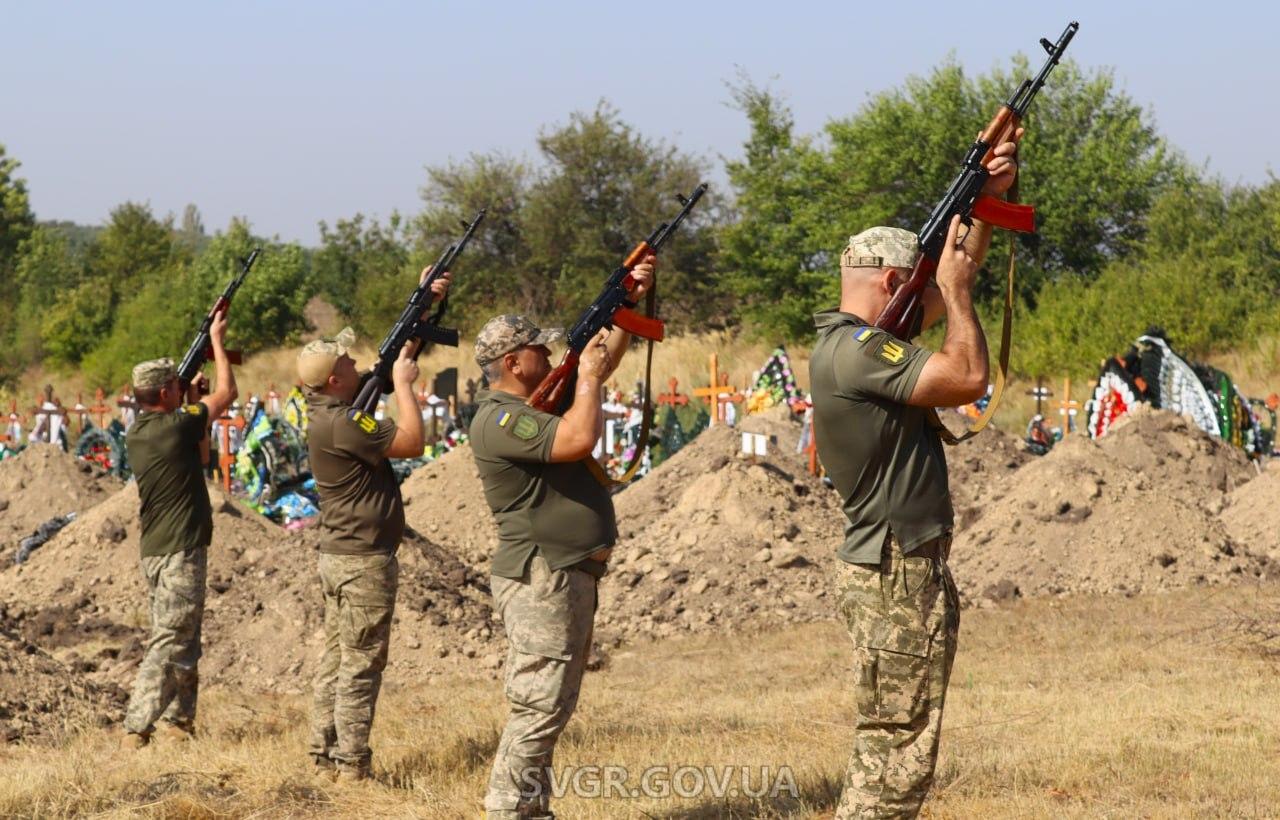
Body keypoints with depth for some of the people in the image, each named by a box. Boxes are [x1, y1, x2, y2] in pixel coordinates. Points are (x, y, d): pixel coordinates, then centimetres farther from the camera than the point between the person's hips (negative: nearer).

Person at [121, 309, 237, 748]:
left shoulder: (136, 435, 10)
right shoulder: (177, 426, -14)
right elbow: (227, 393, 0)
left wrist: (193, 402, 23)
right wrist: (217, 341, 11)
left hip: (153, 551, 9)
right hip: (180, 552, -9)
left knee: (183, 645, 17)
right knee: (168, 646, -10)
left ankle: (176, 721, 19)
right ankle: (137, 730, -15)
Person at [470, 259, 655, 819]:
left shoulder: (539, 401, 16)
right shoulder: (499, 418, -15)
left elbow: (603, 362, 27)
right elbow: (578, 440, -27)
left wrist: (629, 302, 18)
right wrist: (586, 376, -13)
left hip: (571, 577, 11)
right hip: (540, 580, -11)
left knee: (553, 708, 13)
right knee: (538, 707, -11)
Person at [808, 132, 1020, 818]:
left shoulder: (856, 338, 13)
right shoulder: (854, 350, -18)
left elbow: (952, 285, 21)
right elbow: (969, 378, -22)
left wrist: (988, 196, 12)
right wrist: (953, 283, -9)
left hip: (896, 571, 11)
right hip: (897, 578, -11)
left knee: (886, 751, 15)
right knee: (897, 753, -8)